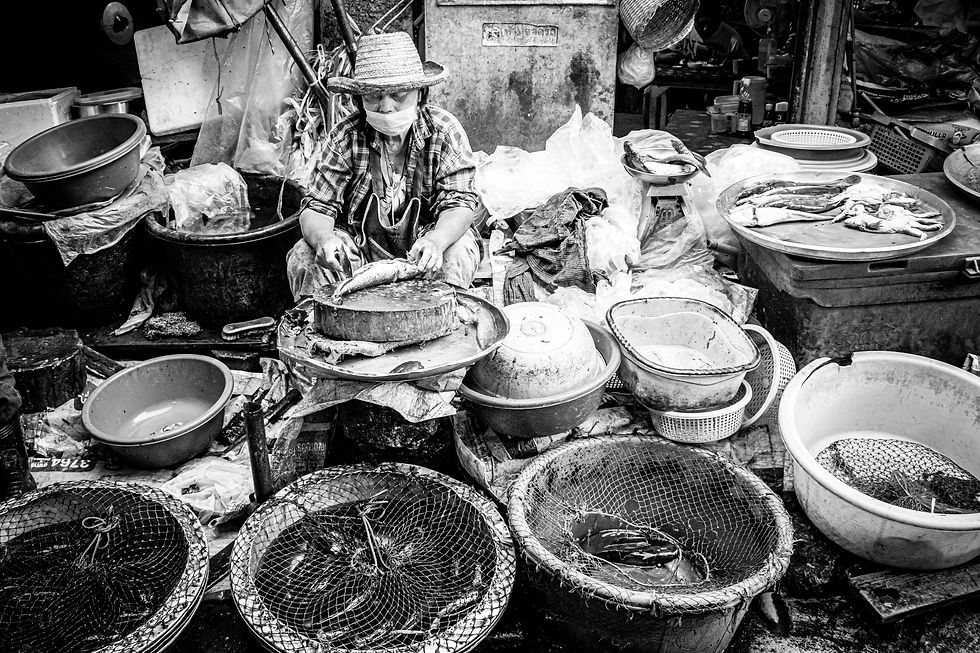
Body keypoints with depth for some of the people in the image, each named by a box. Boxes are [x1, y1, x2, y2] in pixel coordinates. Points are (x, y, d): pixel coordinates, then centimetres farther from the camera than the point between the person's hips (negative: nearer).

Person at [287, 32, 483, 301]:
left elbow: (459, 203, -15)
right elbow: (317, 207, -9)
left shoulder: (444, 131, -11)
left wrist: (435, 241, -38)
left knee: (459, 253, -31)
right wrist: (323, 238, -35)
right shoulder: (346, 137, -10)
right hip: (359, 246, 1)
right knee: (303, 258, -22)